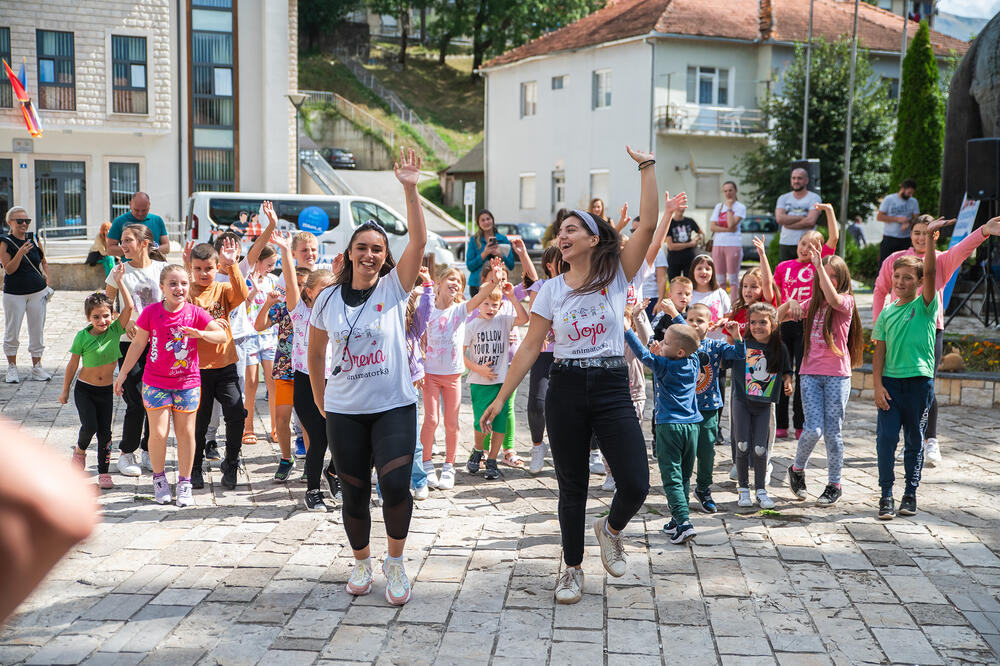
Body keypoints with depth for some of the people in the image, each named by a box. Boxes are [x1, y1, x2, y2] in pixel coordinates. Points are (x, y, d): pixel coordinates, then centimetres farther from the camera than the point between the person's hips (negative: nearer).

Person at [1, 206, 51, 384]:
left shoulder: (33, 238, 5)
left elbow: (43, 261, 20)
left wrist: (46, 276, 4)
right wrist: (20, 253, -24)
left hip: (38, 292, 3)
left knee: (37, 332, 6)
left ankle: (36, 367, 16)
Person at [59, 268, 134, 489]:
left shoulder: (115, 330, -7)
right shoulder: (83, 337, -12)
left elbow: (128, 307, -17)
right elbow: (73, 364, -3)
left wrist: (119, 281, -18)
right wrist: (65, 390, 3)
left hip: (106, 391, 2)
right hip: (84, 389, -2)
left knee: (105, 432, 4)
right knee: (89, 425, -15)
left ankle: (103, 472, 15)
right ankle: (80, 450, 18)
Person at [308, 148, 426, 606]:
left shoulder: (395, 287, -1)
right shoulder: (329, 299, 5)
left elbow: (419, 241, -15)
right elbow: (315, 352, 17)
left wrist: (410, 190, -23)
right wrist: (320, 399, 14)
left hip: (395, 406, -2)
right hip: (344, 411, 2)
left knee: (396, 485, -16)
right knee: (354, 493, 8)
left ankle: (395, 562, 8)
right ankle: (361, 561, 32)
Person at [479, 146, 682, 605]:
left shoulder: (617, 275, 2)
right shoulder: (551, 290, 6)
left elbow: (648, 224, -10)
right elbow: (530, 349, 6)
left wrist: (647, 166, -14)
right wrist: (500, 398, 3)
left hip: (612, 388, -1)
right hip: (565, 389, 1)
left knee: (636, 486, -10)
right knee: (572, 486, 7)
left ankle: (611, 529, 24)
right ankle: (572, 569, 26)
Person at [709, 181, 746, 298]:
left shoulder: (740, 207, 1)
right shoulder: (718, 207, 13)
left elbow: (731, 224, -14)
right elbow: (712, 226, 2)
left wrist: (729, 207, -7)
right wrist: (728, 229, -10)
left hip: (733, 244, -4)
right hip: (718, 244, 4)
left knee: (732, 279, -5)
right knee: (720, 279, 6)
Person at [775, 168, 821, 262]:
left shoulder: (814, 198, 4)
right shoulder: (783, 198, 14)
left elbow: (811, 221, -12)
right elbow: (779, 218, -5)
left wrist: (789, 223, -6)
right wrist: (802, 217, -9)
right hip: (785, 244, 4)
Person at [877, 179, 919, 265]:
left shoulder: (914, 202, 8)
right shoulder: (889, 199, 0)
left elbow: (916, 218, 7)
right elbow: (879, 217, -5)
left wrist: (908, 222, -16)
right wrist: (897, 219, -14)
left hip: (905, 239, 3)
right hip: (889, 238, -2)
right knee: (883, 264, -4)